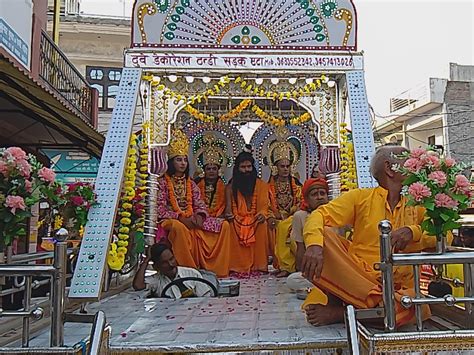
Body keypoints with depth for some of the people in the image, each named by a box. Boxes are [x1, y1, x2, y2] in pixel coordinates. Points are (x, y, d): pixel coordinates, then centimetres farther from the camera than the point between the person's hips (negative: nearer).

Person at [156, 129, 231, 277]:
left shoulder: (191, 183, 17)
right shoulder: (162, 182, 0)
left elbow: (200, 205, 12)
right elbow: (160, 209, -9)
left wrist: (199, 216, -11)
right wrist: (180, 217, -19)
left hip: (192, 220, 5)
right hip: (171, 220, -5)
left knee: (224, 226, -13)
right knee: (179, 227, -43)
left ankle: (216, 267, -13)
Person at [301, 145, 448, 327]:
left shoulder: (415, 207, 16)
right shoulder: (360, 197, 6)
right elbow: (320, 215, -6)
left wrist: (412, 231, -15)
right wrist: (314, 244, -29)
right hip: (355, 276, -2)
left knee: (419, 307, -33)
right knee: (323, 238, -25)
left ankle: (340, 312, -18)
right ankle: (376, 302, -27)